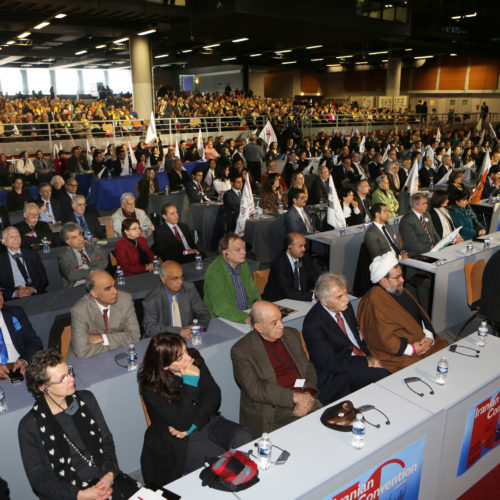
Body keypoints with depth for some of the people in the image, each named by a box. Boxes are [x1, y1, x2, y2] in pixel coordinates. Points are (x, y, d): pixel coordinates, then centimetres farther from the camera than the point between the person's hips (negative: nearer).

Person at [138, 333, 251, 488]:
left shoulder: (195, 360, -7)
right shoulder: (151, 387, -21)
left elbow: (213, 395, -5)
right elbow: (182, 423, -25)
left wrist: (192, 426, -16)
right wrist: (190, 380, -32)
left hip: (207, 421, 5)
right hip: (180, 441, -5)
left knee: (243, 438, -20)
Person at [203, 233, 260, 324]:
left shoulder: (243, 264, 6)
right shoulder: (214, 272, -19)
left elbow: (253, 290, 19)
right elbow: (220, 307, -28)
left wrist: (257, 301, -3)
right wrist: (246, 318, -39)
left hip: (246, 313, 7)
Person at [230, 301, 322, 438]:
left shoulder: (292, 335, 12)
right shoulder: (241, 351, -8)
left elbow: (308, 367, 15)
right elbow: (255, 390, -14)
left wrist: (308, 395, -5)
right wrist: (295, 396, -18)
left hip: (303, 400, 6)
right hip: (272, 410, -5)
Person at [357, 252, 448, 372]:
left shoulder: (401, 291, 13)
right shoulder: (375, 300, -15)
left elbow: (421, 314, 15)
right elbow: (383, 337, -18)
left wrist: (429, 337, -3)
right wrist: (411, 350, -19)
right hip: (396, 352, -9)